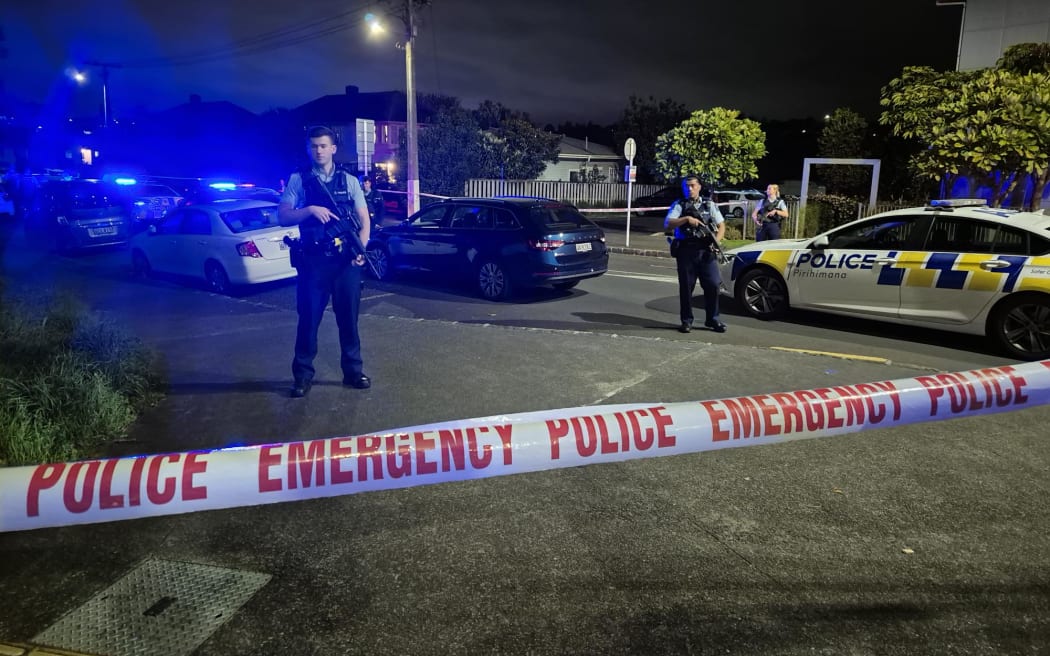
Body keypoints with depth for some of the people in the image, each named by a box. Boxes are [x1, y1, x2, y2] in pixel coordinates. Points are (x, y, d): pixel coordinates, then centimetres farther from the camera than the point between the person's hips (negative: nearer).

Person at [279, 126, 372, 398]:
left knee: (349, 317, 7)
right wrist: (310, 209, -17)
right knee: (309, 318, 4)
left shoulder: (349, 180, 8)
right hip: (313, 260, -1)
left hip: (345, 259, 1)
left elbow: (364, 220, 6)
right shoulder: (298, 180, 5)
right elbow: (282, 216, -1)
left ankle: (353, 371, 19)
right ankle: (303, 374, 15)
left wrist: (360, 249, -10)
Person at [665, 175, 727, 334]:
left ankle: (713, 319, 11)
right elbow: (667, 224, -6)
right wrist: (687, 218, -17)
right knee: (686, 286, 1)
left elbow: (721, 225, 13)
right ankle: (687, 320, 11)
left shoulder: (709, 205, 14)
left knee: (713, 284, -2)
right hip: (685, 251, -1)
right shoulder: (678, 205, 7)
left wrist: (716, 240, -6)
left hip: (706, 251, 2)